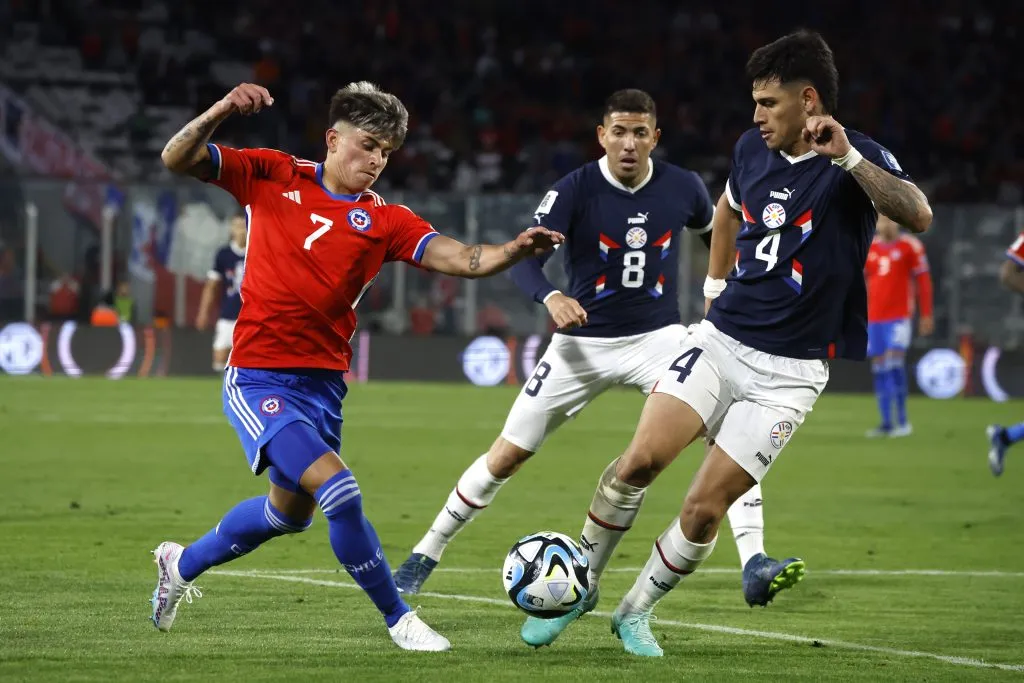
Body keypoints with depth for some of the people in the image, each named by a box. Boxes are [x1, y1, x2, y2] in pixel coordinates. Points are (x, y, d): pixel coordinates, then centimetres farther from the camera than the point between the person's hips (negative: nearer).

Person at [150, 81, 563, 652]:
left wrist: (515, 250, -33)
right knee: (339, 490, -21)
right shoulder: (272, 177, -3)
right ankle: (398, 618, -4)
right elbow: (178, 159, -7)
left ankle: (183, 564, 49)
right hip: (259, 381, -5)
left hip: (323, 385, 5)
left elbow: (459, 258, -13)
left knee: (291, 512, 23)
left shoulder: (384, 219, 0)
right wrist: (221, 112, -24)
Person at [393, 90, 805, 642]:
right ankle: (426, 555, 20)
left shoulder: (683, 188, -5)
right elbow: (524, 259, -21)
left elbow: (714, 234, 18)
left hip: (658, 338, 1)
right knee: (507, 455, 2)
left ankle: (754, 563, -24)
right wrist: (551, 298, -40)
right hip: (583, 342, -1)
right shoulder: (575, 190, -13)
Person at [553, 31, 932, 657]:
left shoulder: (858, 161, -12)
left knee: (705, 509, -7)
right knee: (641, 460, -16)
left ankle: (637, 612, 16)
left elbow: (918, 216, -33)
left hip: (789, 371, -4)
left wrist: (847, 157, -41)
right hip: (721, 339, 4)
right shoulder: (753, 150, 5)